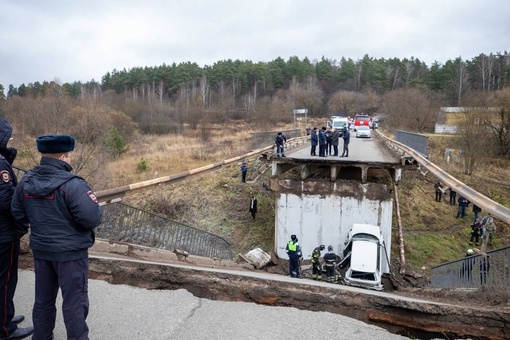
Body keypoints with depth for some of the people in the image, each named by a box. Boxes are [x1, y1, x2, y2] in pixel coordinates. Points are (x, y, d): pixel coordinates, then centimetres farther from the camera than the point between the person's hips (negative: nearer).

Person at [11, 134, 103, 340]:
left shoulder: (26, 182, 0)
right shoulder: (72, 184, -23)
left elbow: (18, 214, 9)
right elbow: (92, 218, -27)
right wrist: (97, 212, -6)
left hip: (40, 250, 7)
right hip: (71, 252, -7)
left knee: (43, 298, 21)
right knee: (74, 301, 6)